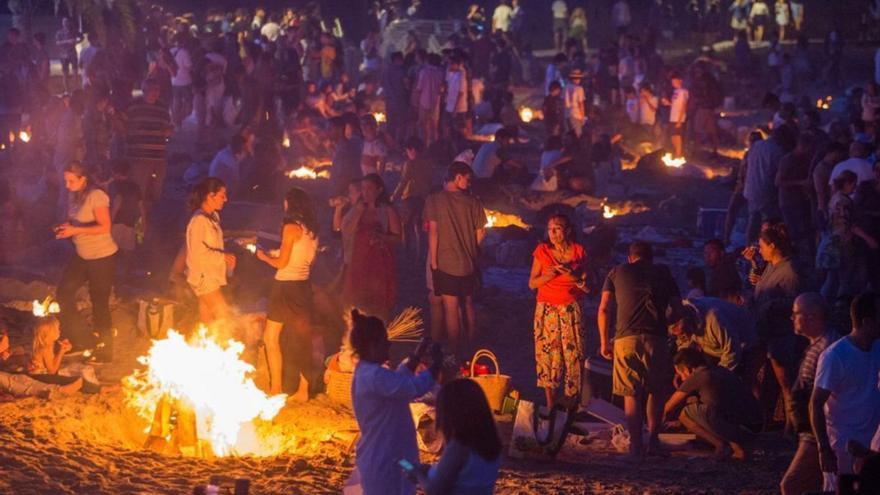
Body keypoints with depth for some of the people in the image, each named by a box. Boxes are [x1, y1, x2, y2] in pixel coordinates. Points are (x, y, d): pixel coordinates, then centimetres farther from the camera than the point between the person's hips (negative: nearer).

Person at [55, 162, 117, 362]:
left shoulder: (96, 196, -19)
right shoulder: (74, 197, 6)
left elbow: (105, 227, -24)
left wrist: (75, 230, -28)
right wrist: (65, 228, -3)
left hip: (102, 257, -9)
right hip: (82, 255, 9)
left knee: (100, 302, 1)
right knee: (64, 291, 3)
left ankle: (104, 351, 16)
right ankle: (81, 339, 14)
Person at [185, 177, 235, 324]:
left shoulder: (213, 217, 11)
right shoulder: (199, 220, -19)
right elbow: (198, 252, -23)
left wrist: (226, 257, 2)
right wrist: (223, 257, -17)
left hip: (212, 276, 9)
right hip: (203, 277, -9)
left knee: (207, 322, 12)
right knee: (223, 318, -8)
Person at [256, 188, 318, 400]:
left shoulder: (291, 227, -13)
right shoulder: (312, 231, 8)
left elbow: (281, 263, -13)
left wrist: (264, 256, 5)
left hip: (286, 285, -8)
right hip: (303, 285, 8)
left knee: (270, 338, -1)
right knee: (301, 339, 10)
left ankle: (276, 388, -5)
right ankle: (302, 390, 13)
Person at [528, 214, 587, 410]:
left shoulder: (578, 251, 2)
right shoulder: (542, 251, 2)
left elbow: (586, 285, 4)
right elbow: (532, 284, 2)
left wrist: (571, 274, -14)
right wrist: (547, 276, -16)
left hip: (571, 309, 0)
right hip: (547, 309, 0)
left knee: (573, 353, -6)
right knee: (548, 354, -4)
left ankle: (571, 402, 2)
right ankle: (550, 405, 2)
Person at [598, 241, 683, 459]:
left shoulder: (617, 273, 16)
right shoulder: (663, 273, 18)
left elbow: (604, 309, 9)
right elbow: (677, 308, 12)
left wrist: (604, 341, 15)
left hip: (626, 339, 0)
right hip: (656, 339, 0)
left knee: (631, 395, 4)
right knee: (656, 392, 17)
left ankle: (636, 445, -2)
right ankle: (653, 441, 16)